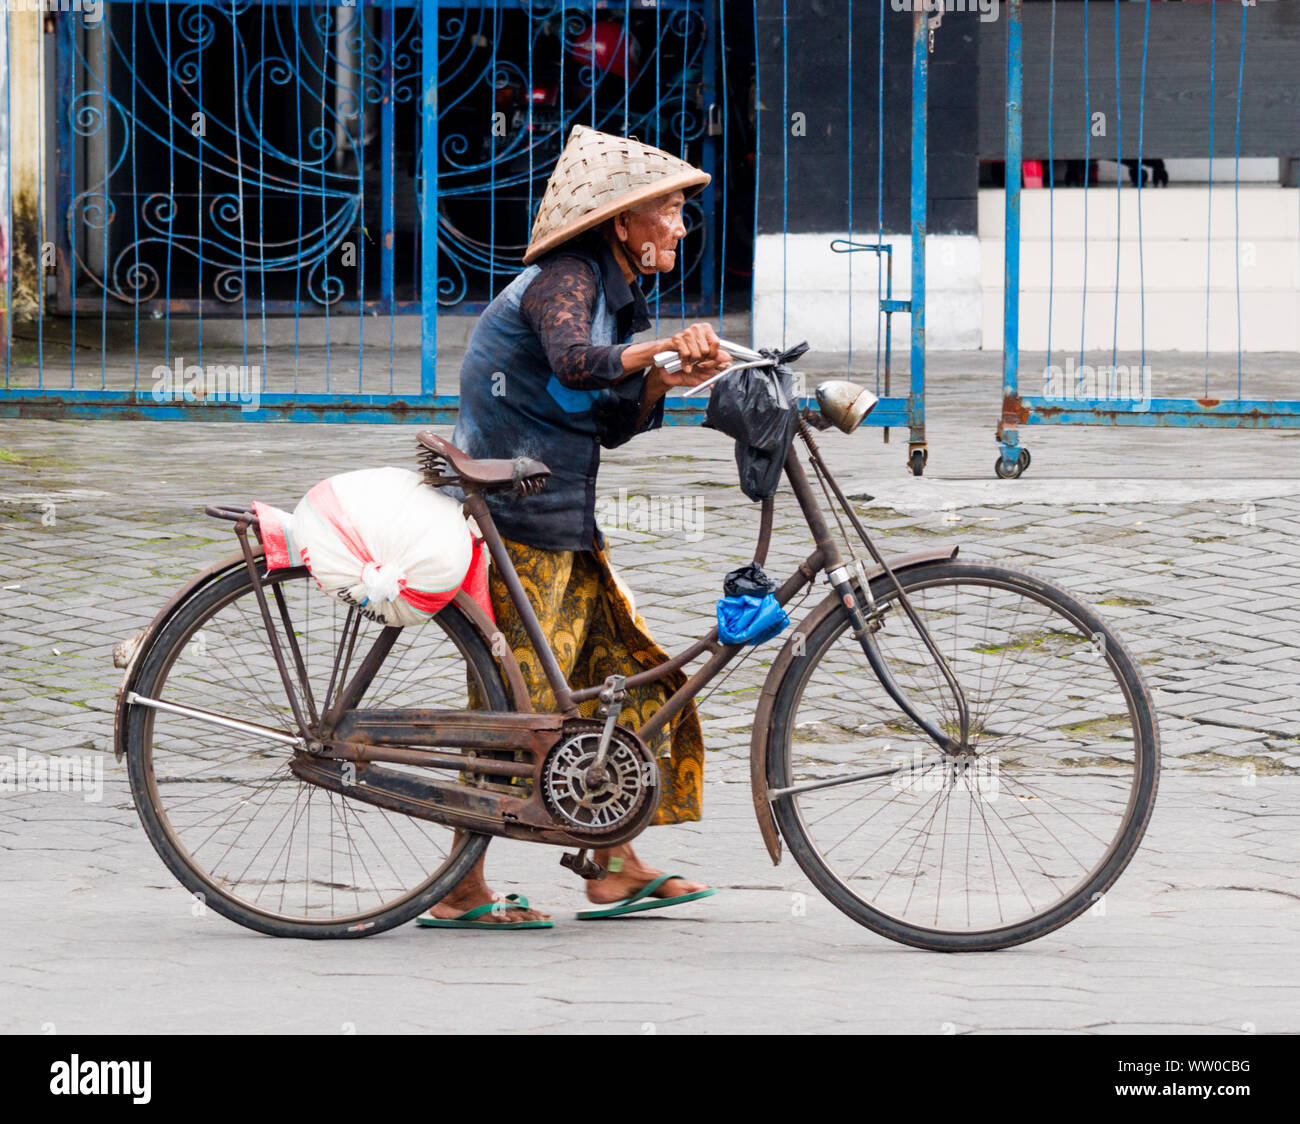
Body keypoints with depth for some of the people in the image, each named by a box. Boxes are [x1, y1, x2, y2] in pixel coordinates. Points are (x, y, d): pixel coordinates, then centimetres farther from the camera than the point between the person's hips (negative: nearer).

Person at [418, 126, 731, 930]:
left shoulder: (610, 293, 16)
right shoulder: (565, 281, -14)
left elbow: (610, 424, 11)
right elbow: (574, 362, -35)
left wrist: (666, 382, -4)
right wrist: (663, 346, -35)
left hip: (561, 522, 10)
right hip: (516, 519, -10)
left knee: (622, 673, 9)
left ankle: (617, 867, 14)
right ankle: (461, 889, -2)